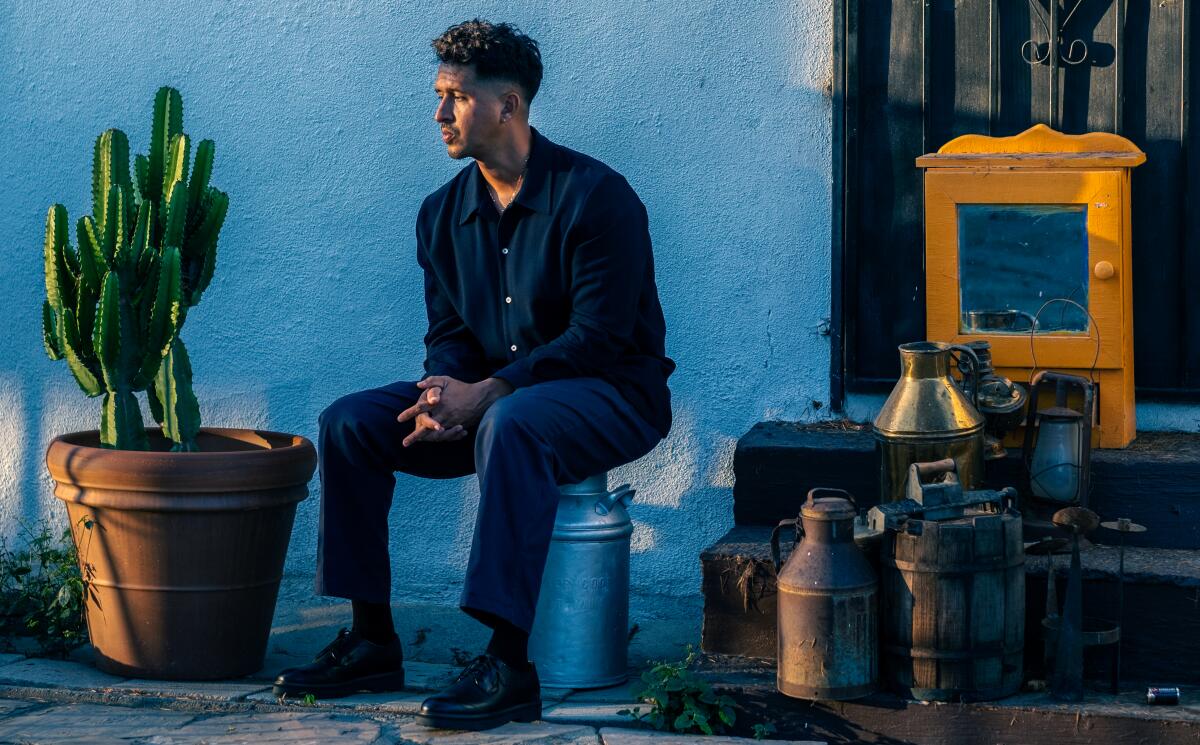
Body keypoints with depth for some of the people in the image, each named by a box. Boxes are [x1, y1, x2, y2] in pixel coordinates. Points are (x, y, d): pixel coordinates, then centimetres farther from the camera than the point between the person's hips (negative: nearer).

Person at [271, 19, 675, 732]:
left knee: (511, 424, -40)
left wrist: (485, 395, -27)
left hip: (612, 395, -7)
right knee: (349, 422, -10)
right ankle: (372, 639, -5)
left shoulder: (595, 194, -15)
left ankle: (508, 666, -41)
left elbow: (599, 335, -21)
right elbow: (449, 332, 10)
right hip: (490, 395, 7)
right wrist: (444, 394, -15)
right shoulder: (444, 212, 7)